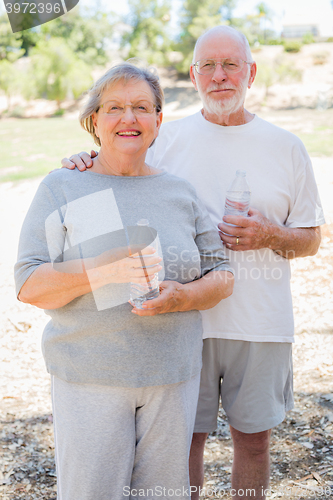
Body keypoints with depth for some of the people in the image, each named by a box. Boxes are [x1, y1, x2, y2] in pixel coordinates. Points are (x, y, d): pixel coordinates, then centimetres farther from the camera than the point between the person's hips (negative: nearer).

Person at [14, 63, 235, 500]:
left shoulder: (180, 191, 9)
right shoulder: (62, 188, 0)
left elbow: (222, 275, 10)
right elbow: (29, 286, -7)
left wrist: (183, 296, -12)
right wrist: (103, 270, -22)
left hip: (173, 378, 3)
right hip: (89, 377, -3)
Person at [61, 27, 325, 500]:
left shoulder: (285, 146, 4)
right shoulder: (167, 137, 3)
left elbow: (311, 239, 8)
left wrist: (270, 236, -13)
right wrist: (90, 162, -9)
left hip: (261, 324, 1)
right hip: (185, 320, 0)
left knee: (254, 439, 13)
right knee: (186, 438, 10)